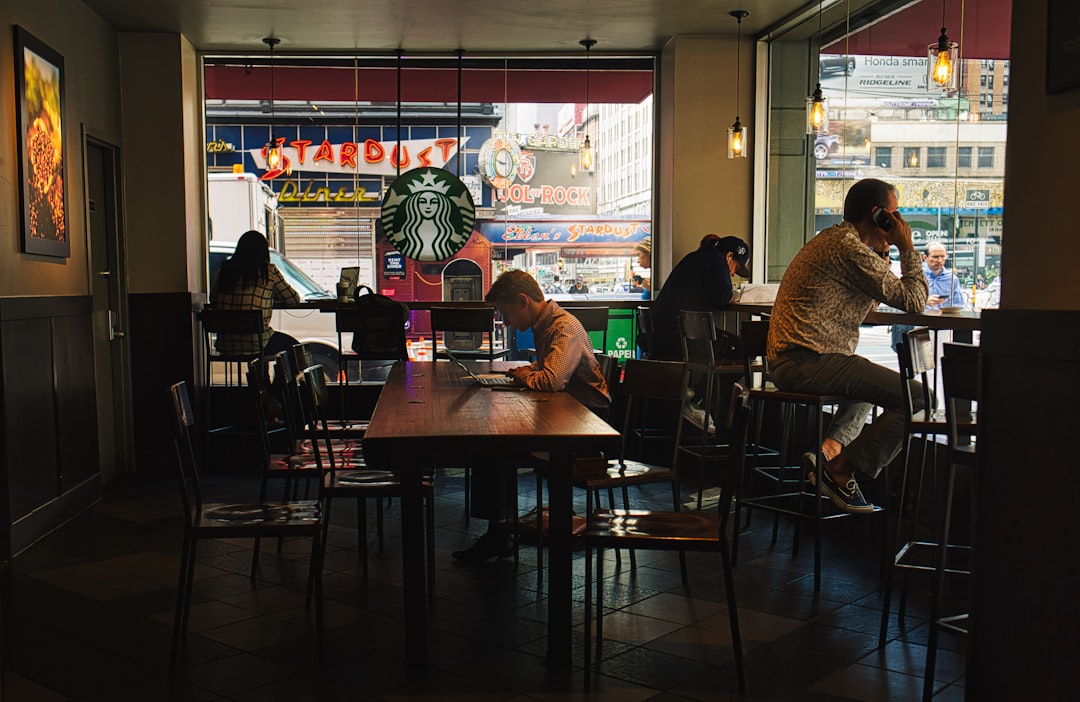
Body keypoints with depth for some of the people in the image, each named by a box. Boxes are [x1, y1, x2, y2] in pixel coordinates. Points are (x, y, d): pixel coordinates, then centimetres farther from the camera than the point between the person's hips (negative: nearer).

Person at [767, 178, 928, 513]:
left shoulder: (830, 239, 20)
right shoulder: (850, 249, -13)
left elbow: (874, 300, 28)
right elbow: (913, 301, -13)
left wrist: (883, 252, 19)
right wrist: (908, 249, 0)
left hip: (787, 361, 11)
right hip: (809, 362, -11)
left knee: (874, 381, 37)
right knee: (917, 397, -15)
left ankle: (829, 448, 17)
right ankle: (839, 472, -8)